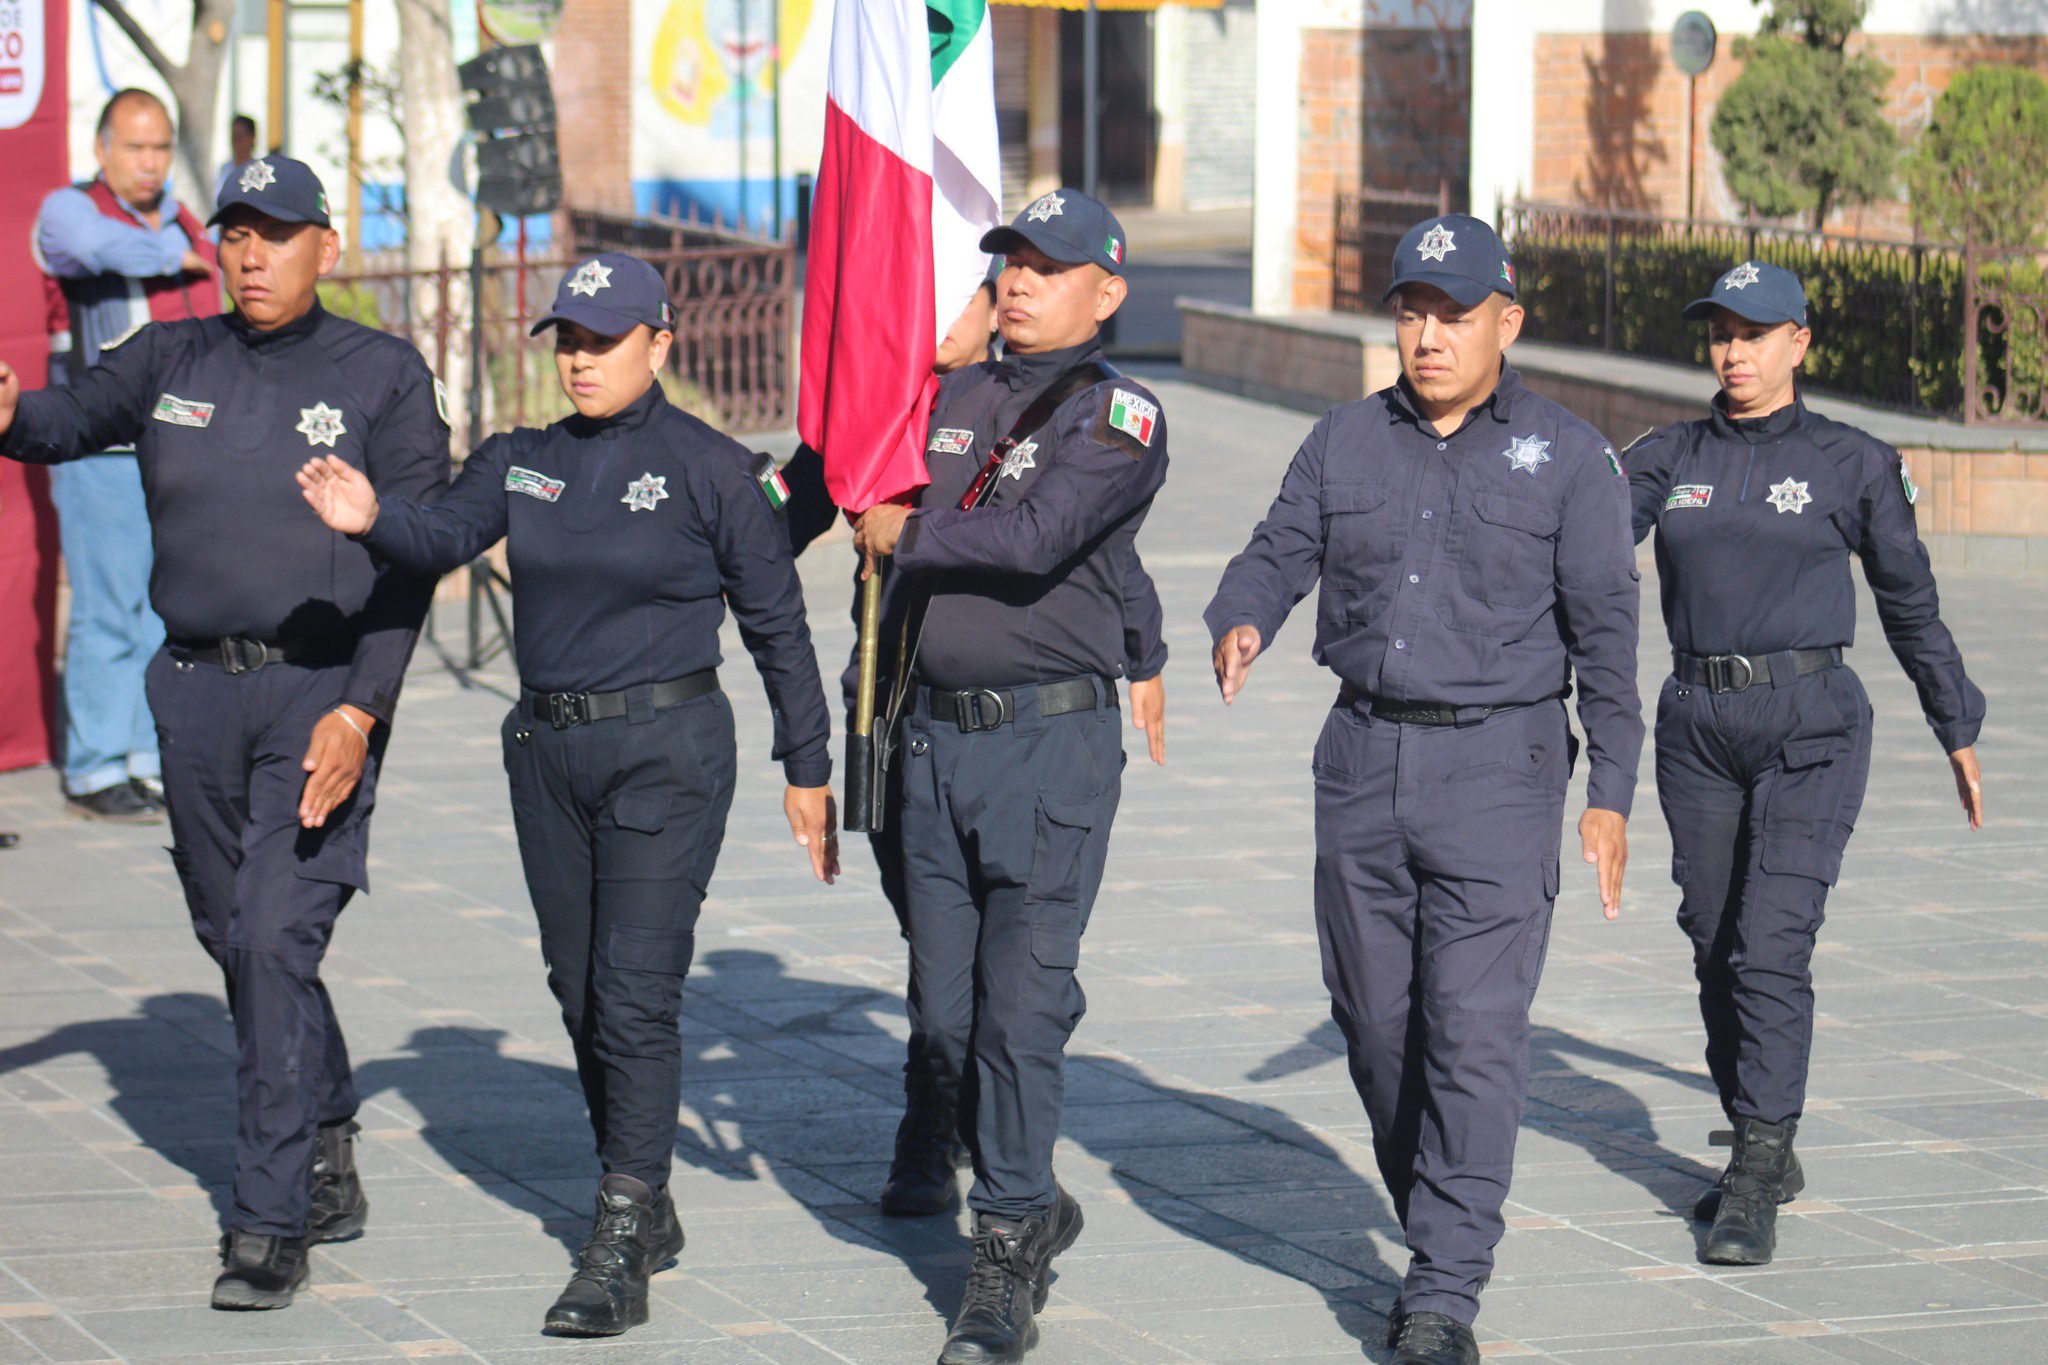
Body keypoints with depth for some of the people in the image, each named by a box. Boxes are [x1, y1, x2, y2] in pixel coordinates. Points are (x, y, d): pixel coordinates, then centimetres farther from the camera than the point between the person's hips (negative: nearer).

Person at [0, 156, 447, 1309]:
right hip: (197, 691, 5)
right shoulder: (173, 362, 11)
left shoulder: (383, 377, 0)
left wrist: (362, 708, -14)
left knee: (276, 935, -13)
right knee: (236, 941, 12)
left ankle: (273, 1222, -10)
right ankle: (328, 1162, 30)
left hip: (324, 695, -5)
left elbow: (412, 563, -4)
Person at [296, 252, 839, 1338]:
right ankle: (646, 1207, 30)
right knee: (578, 990, 13)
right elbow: (446, 535, -6)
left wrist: (807, 768, 0)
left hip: (667, 749, -6)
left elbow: (776, 625, -2)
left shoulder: (713, 470, -6)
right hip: (548, 749, 6)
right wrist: (370, 518, -28)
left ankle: (619, 1257, -11)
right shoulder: (524, 462, 9)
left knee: (634, 993, -11)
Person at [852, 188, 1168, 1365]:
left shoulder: (1121, 419, -5)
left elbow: (1035, 539, -20)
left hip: (1051, 736, -6)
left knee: (1023, 1003, -8)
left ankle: (1007, 1251, -2)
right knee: (948, 1011, 9)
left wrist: (906, 536, -9)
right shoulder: (951, 401, 14)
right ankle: (1033, 1204, 27)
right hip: (937, 732, 6)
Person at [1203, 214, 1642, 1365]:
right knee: (1375, 1019, 9)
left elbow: (1606, 632, 0)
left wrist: (1612, 793, -5)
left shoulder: (1568, 457, 0)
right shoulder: (1346, 442, 10)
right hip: (1365, 758, 4)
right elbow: (1280, 552, 7)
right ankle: (1437, 1223, 28)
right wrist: (1242, 623, -17)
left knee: (1475, 1030, -11)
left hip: (1499, 763, -4)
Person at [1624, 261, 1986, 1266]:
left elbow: (1910, 601, 10)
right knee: (1716, 947, 10)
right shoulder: (1668, 459, 8)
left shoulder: (1852, 465, 1)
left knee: (1772, 946, -13)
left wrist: (1957, 732, 16)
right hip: (1697, 724, 4)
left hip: (1810, 726, -4)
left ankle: (1754, 1191, -13)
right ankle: (1764, 1153, 28)